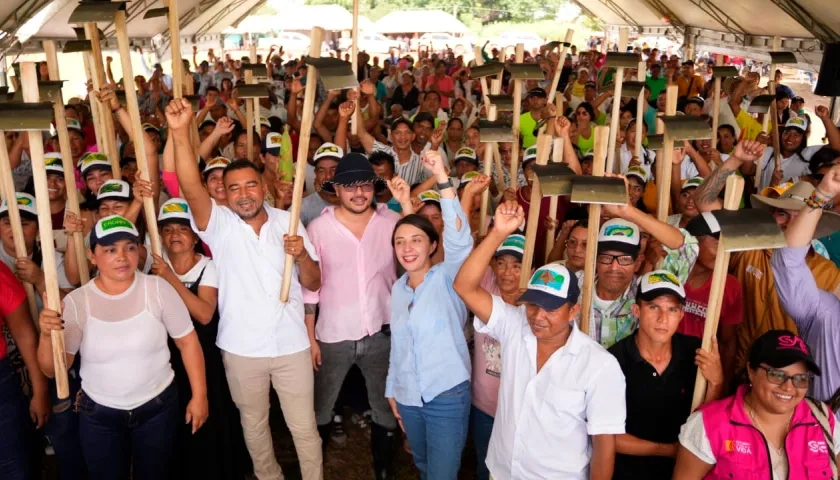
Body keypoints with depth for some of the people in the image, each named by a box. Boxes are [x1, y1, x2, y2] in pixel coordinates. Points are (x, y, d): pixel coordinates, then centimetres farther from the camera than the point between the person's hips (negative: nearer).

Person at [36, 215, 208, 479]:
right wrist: (47, 335, -29)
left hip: (158, 407, 0)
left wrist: (199, 395, -4)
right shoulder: (76, 302, -11)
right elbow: (53, 370, -9)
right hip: (99, 413, 1)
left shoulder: (158, 289, -13)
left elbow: (187, 341, -6)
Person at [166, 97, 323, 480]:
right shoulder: (219, 224, -6)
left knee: (304, 426, 13)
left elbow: (312, 283, 1)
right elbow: (191, 188, -27)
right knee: (253, 424, 20)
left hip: (291, 344, 0)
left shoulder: (287, 221, 0)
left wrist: (302, 255, -20)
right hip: (241, 348, 0)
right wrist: (180, 133, -40)